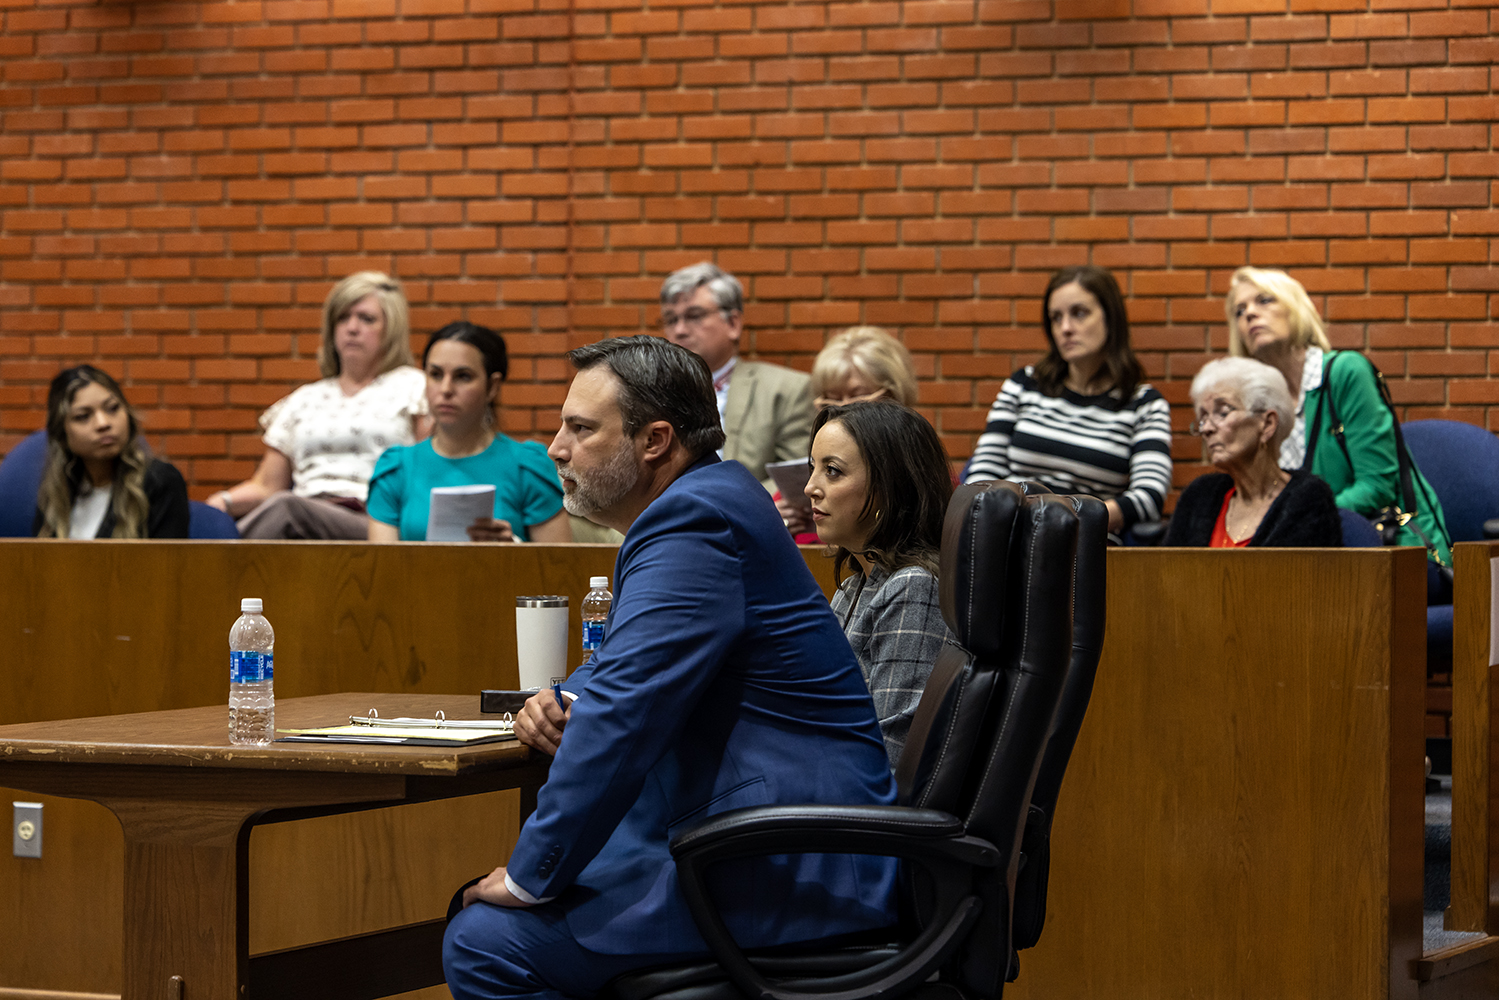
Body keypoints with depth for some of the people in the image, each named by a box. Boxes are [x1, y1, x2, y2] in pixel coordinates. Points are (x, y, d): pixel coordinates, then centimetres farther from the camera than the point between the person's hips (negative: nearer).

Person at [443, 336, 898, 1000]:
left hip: (789, 872, -11)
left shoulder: (692, 522, -17)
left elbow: (621, 717, -23)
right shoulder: (708, 498, 15)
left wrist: (531, 877, -16)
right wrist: (564, 700, 6)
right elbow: (619, 666, 28)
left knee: (482, 942, -14)